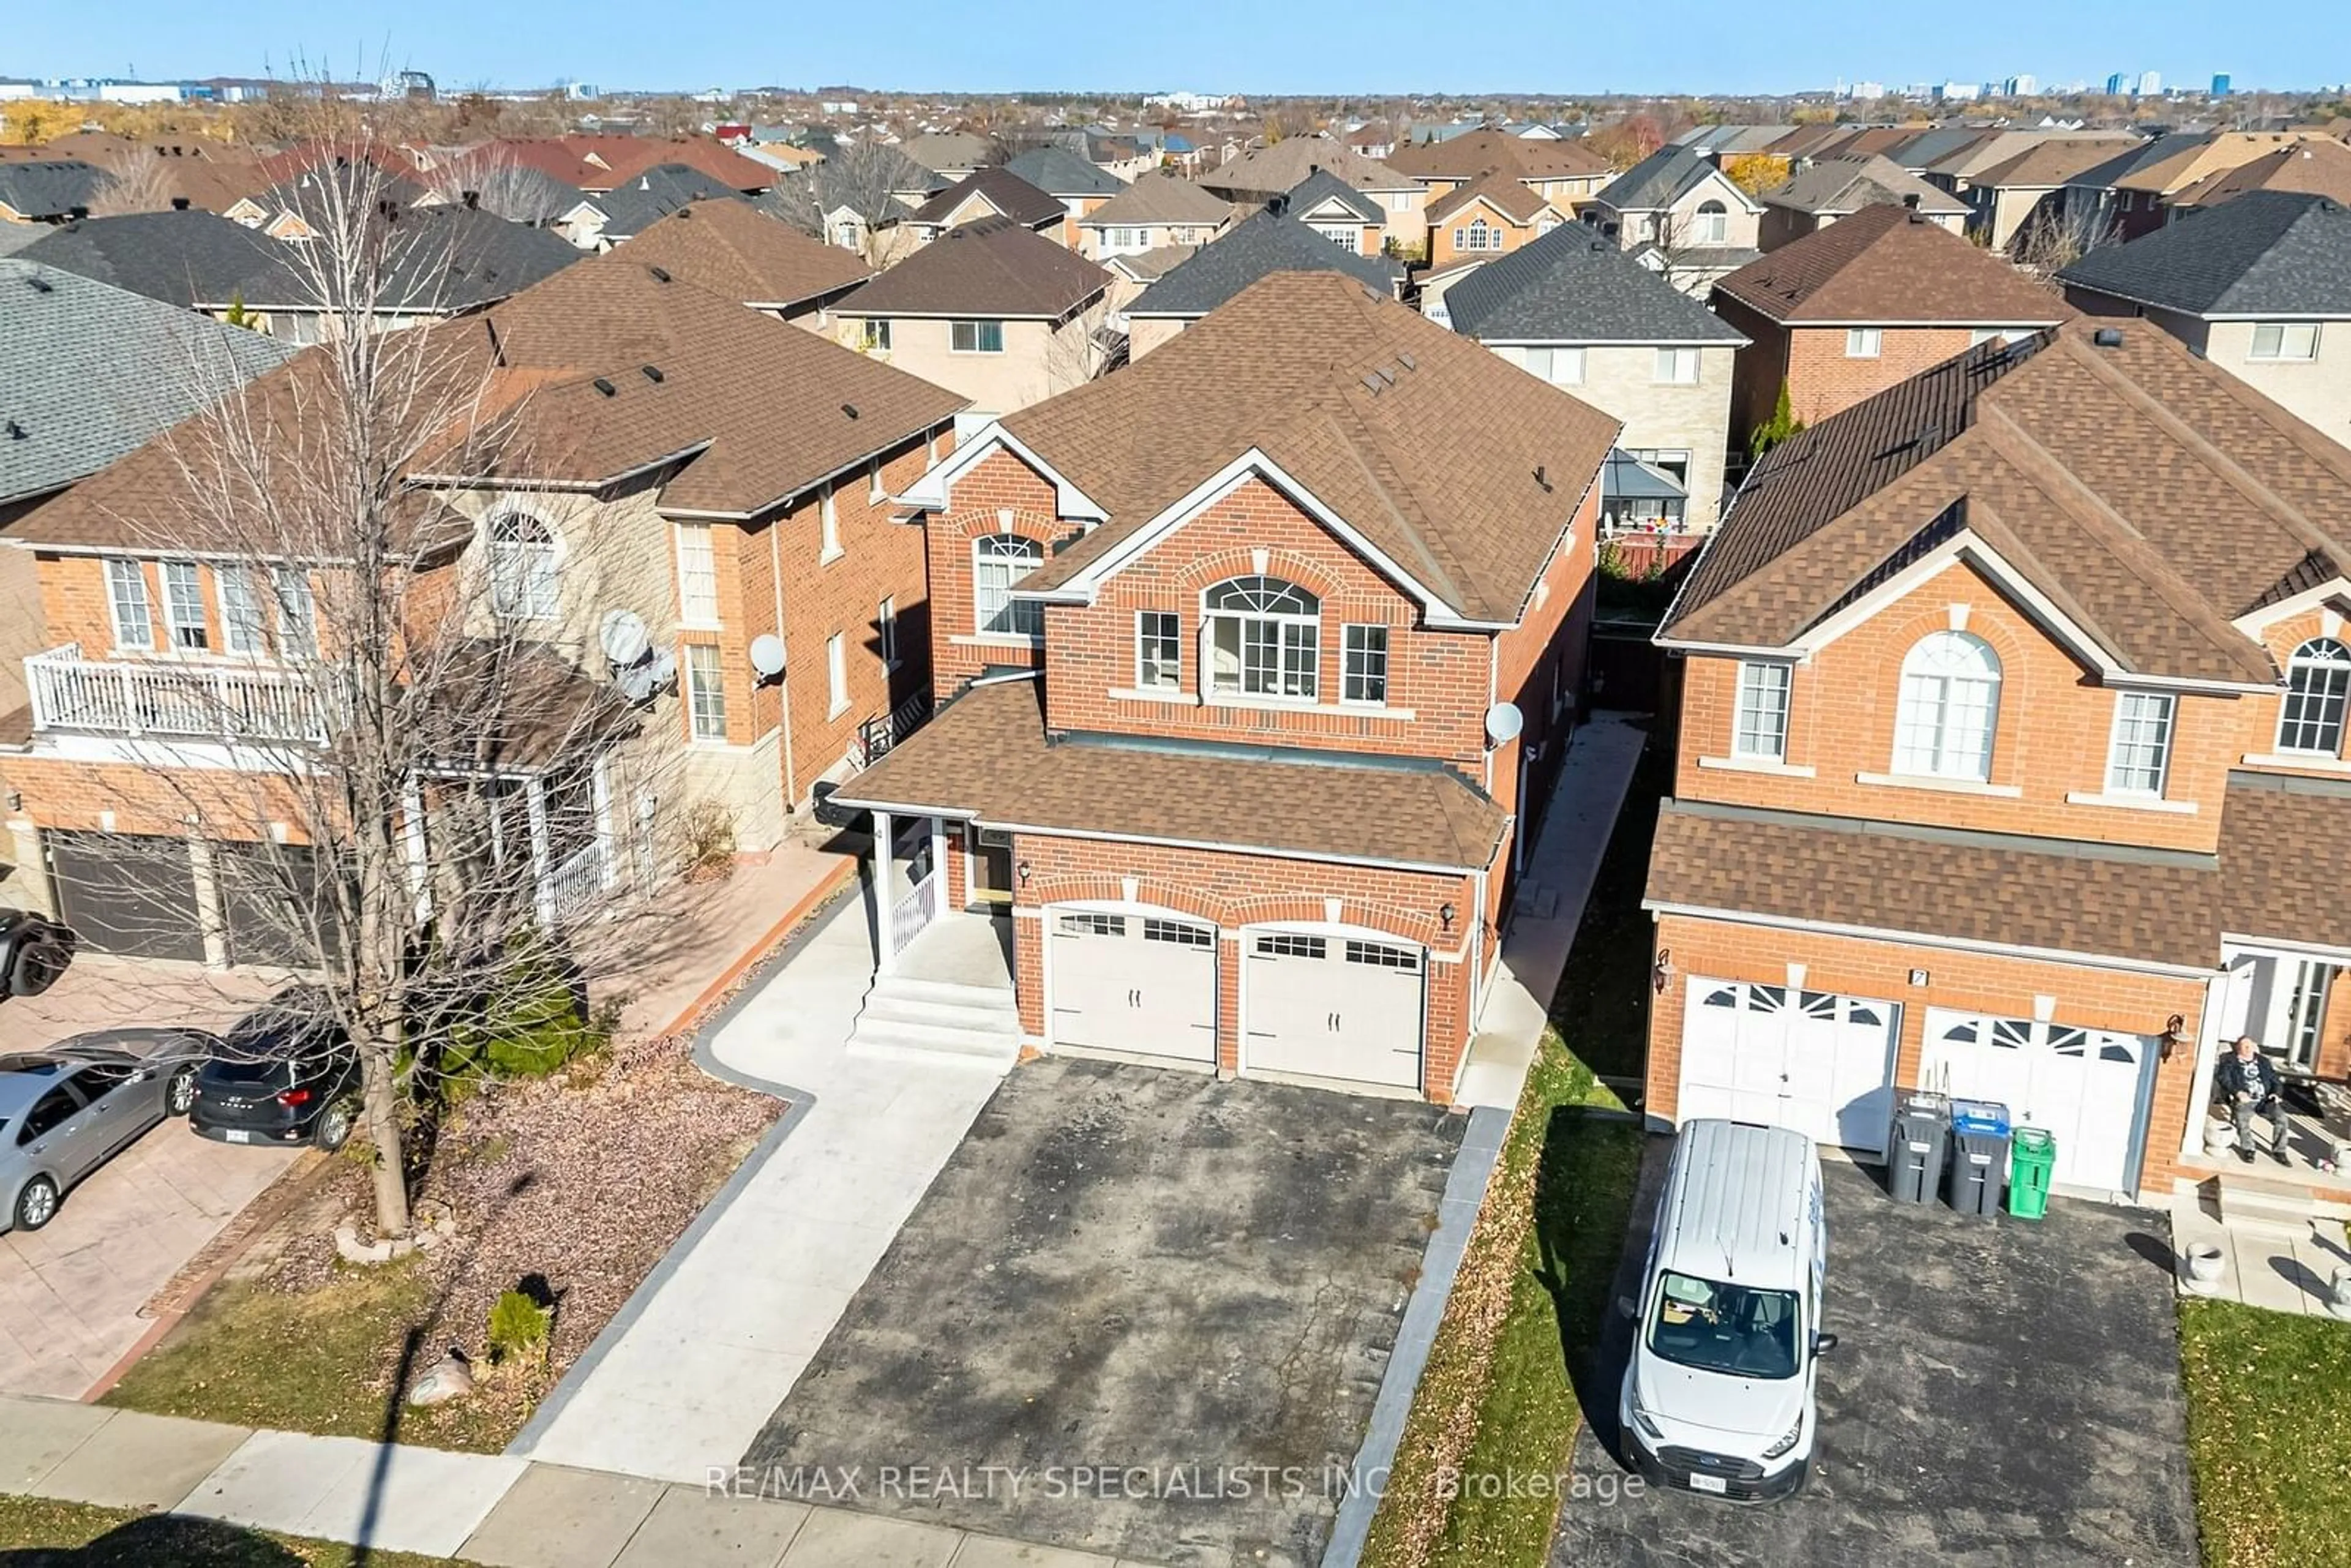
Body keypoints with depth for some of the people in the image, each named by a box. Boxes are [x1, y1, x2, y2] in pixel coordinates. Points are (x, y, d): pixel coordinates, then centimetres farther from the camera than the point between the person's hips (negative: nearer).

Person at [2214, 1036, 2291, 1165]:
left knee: (2281, 1117, -24)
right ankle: (2247, 1150, -21)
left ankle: (2279, 1152, -14)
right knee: (2242, 1118, -35)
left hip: (2265, 1100, 3)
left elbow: (2274, 1079, 21)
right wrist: (2238, 1093, -18)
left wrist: (2276, 1093, -1)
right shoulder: (2230, 1062, 12)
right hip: (2244, 1100, -3)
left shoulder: (2263, 1061, 25)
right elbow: (2224, 1079, -2)